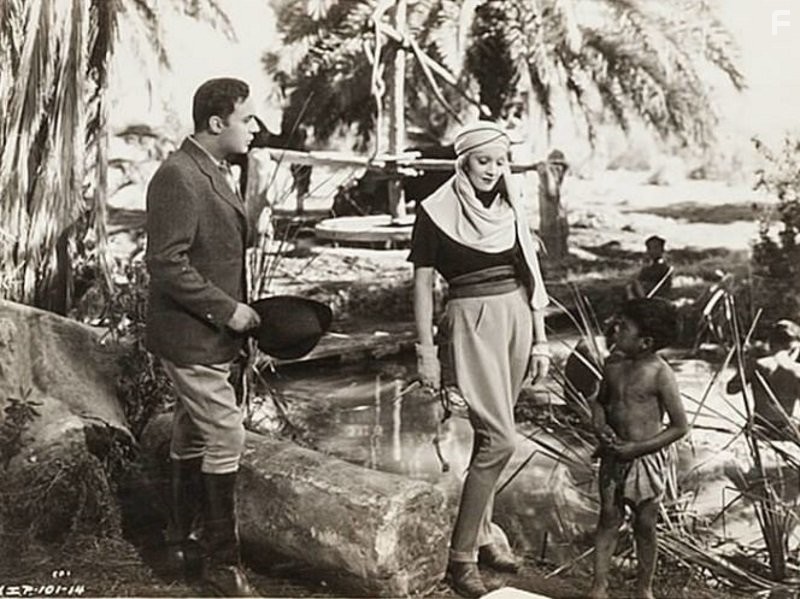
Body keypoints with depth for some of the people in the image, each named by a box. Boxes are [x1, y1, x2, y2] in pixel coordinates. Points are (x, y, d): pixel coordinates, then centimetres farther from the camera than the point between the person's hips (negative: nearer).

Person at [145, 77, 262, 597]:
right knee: (225, 437, -6)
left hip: (216, 333, 10)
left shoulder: (218, 172, 13)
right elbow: (166, 263, -24)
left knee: (192, 437, 17)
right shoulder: (178, 176, -18)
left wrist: (240, 317, 14)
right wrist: (226, 311, -20)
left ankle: (182, 542, 31)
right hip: (190, 335, -10)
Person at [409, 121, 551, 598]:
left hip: (517, 320, 6)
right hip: (471, 324, -5)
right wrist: (426, 352, -6)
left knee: (492, 436, 12)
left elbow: (530, 277, 11)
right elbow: (423, 284, -4)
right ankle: (461, 556, -2)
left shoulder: (512, 206, 8)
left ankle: (480, 534, 27)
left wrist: (540, 339, 9)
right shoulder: (437, 212, -6)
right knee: (500, 439, -12)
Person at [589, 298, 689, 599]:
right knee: (609, 517, 6)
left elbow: (680, 426, -14)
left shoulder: (660, 373, -17)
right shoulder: (613, 362, -1)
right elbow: (601, 400, 16)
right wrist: (600, 424, -6)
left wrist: (637, 448, -17)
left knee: (645, 523, 9)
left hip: (647, 457, -4)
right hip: (614, 453, 4)